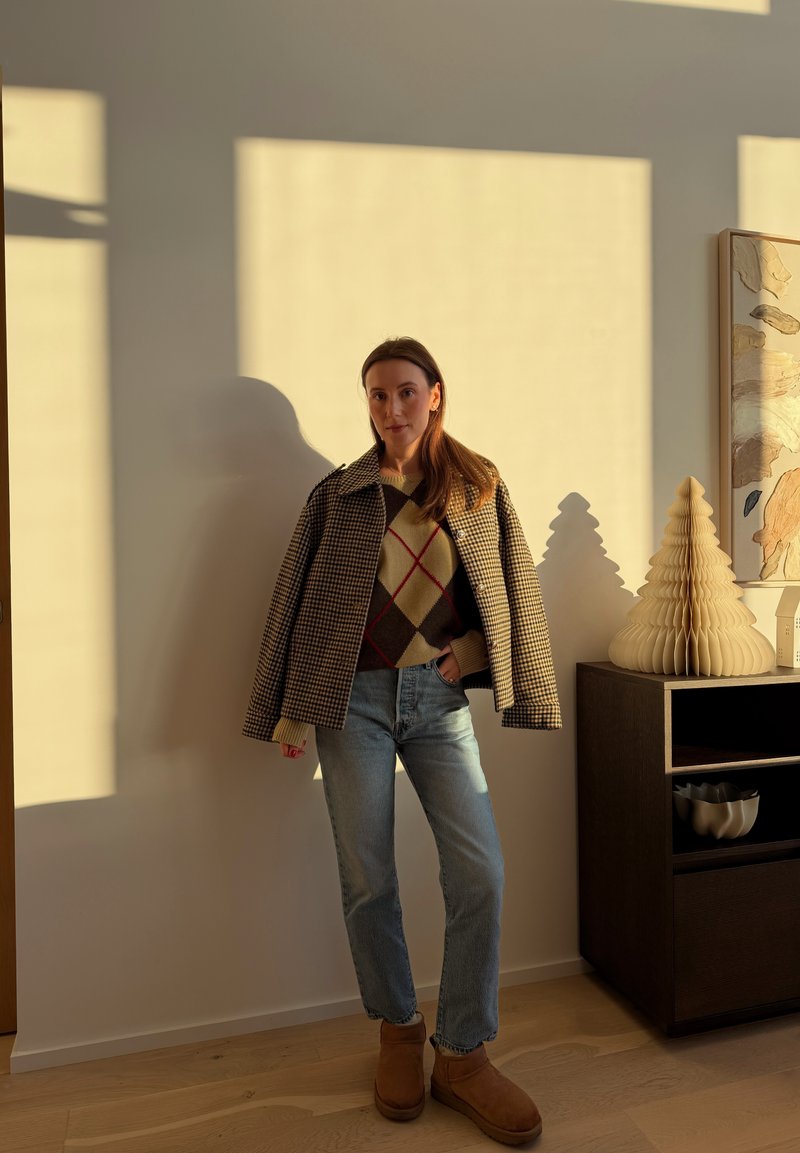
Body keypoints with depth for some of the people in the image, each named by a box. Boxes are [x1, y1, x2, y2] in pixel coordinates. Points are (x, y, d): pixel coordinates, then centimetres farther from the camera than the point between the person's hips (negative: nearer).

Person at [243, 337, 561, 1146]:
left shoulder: (478, 487, 6)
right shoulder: (339, 493, 3)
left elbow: (512, 587, 11)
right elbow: (298, 601, 3)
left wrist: (470, 650, -3)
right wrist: (289, 712, 1)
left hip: (439, 696, 1)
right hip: (354, 698, -1)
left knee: (480, 873, -5)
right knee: (367, 880, 4)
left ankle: (462, 1055, 14)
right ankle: (397, 1031, 29)